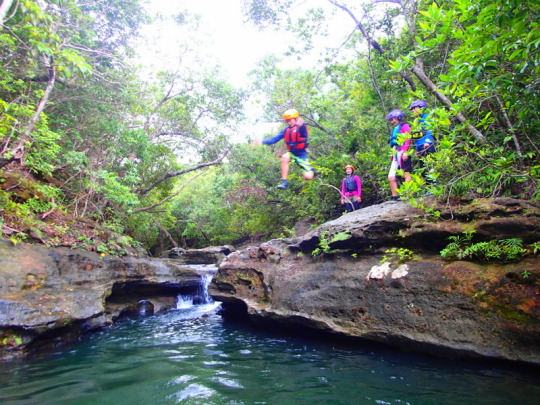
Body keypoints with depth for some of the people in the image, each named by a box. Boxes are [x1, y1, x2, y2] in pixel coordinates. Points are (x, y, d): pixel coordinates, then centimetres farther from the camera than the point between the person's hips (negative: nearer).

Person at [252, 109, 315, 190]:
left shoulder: (301, 127, -15)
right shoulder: (286, 130, -2)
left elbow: (304, 134, -38)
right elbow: (275, 139, -3)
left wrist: (301, 125, -61)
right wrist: (262, 142, -16)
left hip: (301, 154, -4)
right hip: (292, 152, 4)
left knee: (308, 177, -15)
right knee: (285, 157, -33)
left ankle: (311, 170, 24)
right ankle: (284, 182, -25)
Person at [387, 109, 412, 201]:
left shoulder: (405, 126, 6)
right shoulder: (395, 129, 29)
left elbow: (408, 139, -8)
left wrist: (405, 152, -21)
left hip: (402, 153, -8)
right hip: (395, 155, 9)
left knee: (406, 174, -13)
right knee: (391, 177, 1)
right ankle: (395, 197, 2)